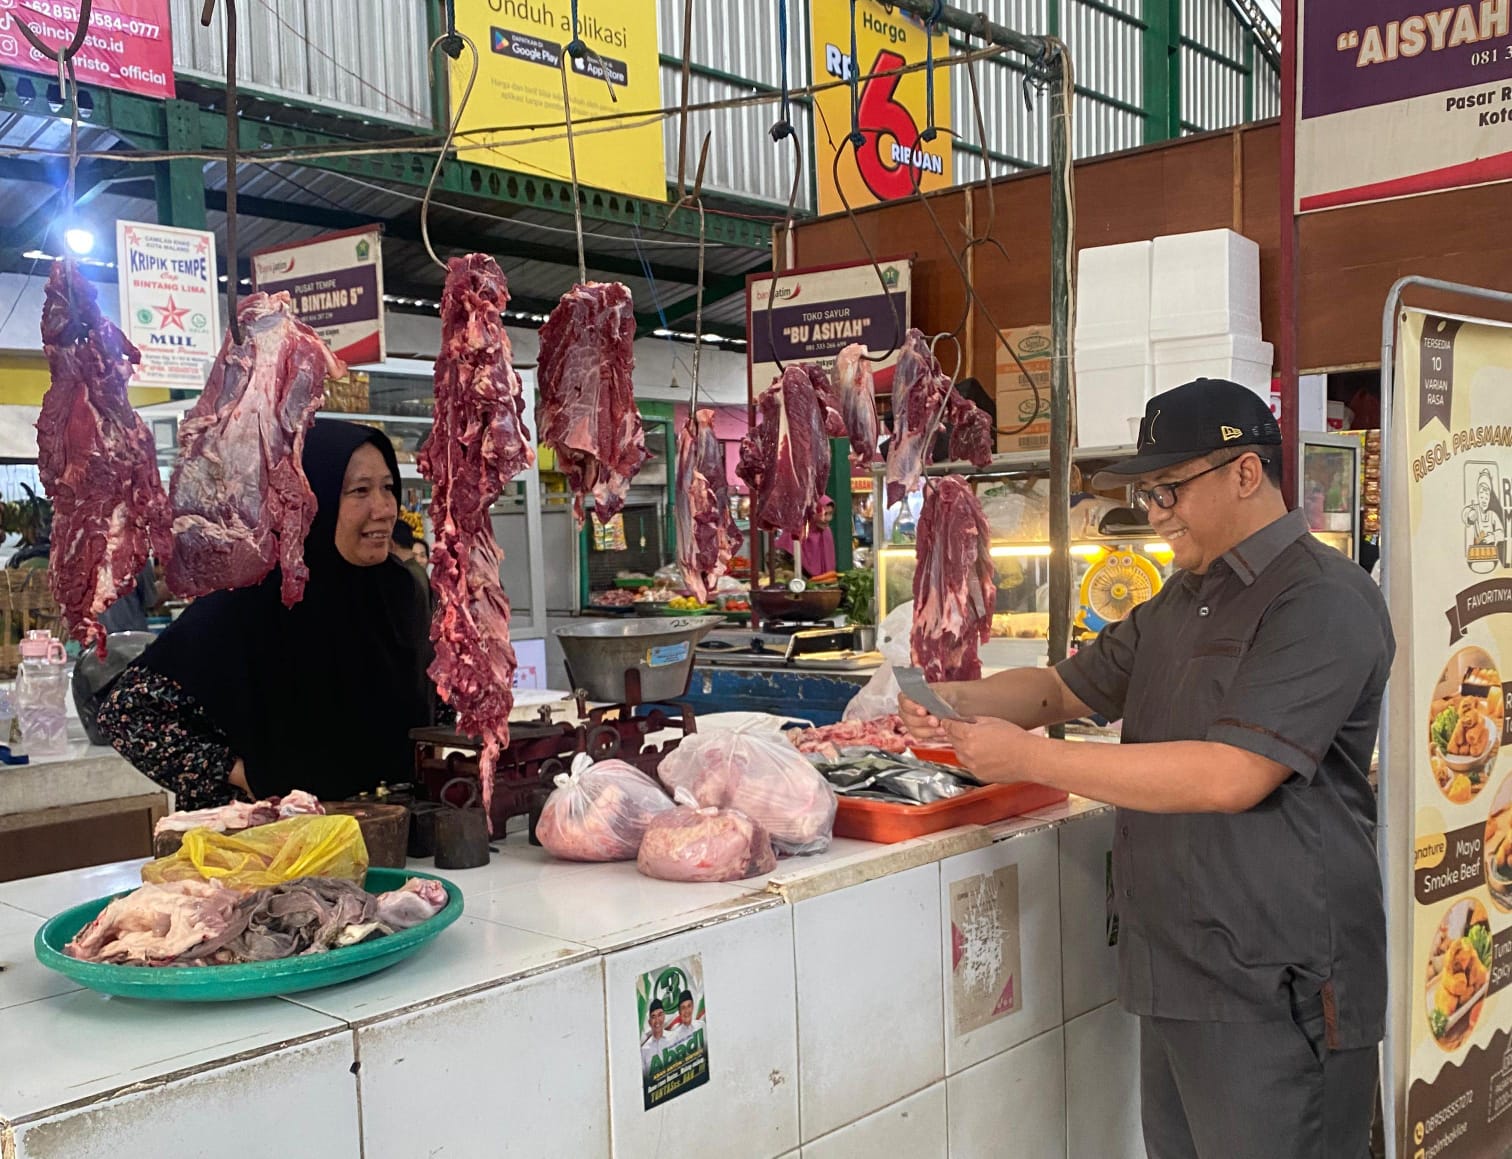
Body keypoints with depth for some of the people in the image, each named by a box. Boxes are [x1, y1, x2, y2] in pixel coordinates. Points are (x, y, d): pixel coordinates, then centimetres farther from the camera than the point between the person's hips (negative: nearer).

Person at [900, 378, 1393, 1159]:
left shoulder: (1323, 602, -14)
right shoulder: (1182, 601, 15)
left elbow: (1230, 777, -24)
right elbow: (1066, 688, 19)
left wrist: (1031, 758, -21)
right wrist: (955, 701, -1)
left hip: (1270, 998, -8)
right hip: (1176, 975, 8)